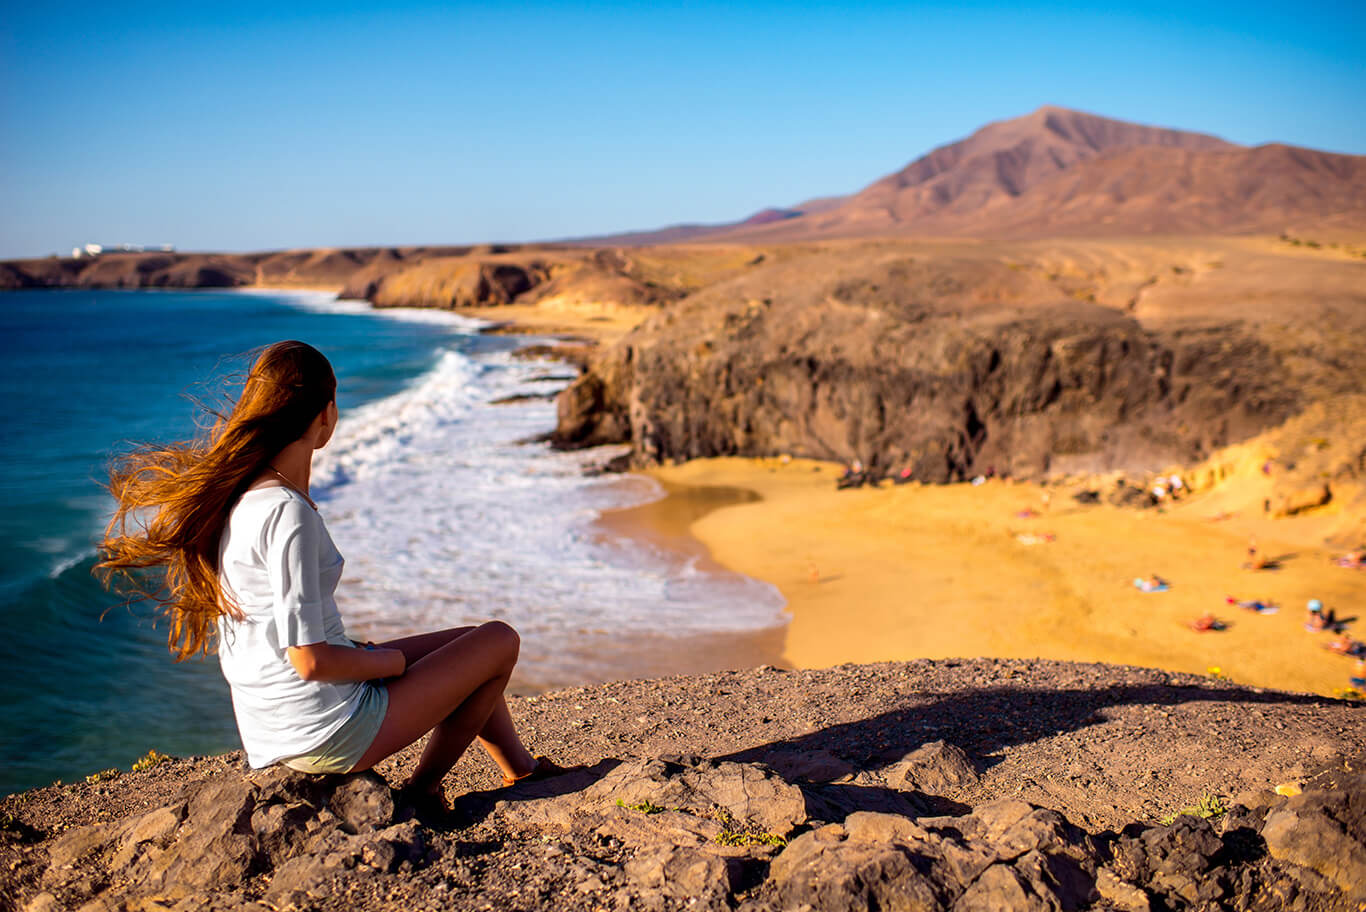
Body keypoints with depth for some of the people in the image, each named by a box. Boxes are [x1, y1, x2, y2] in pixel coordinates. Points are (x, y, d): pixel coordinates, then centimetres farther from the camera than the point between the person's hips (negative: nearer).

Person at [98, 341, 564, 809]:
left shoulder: (232, 493, 1)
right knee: (499, 641, 4)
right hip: (326, 731, -9)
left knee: (467, 642, 23)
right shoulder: (287, 513, -27)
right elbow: (309, 660, -24)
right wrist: (392, 661, -10)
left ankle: (521, 769, 37)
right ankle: (422, 788, 17)